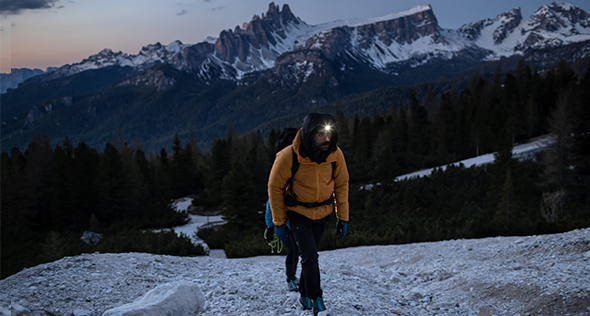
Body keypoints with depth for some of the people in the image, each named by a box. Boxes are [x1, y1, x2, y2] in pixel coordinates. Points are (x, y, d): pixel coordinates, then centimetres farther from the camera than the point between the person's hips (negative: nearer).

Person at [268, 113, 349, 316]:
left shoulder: (335, 155, -17)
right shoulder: (289, 156, -27)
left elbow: (341, 185, -1)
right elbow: (275, 187, -12)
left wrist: (342, 218, -1)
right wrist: (279, 222, -8)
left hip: (322, 213, 3)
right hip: (298, 213, -3)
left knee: (311, 255, 15)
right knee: (309, 256, -12)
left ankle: (304, 294, 35)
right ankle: (316, 299, 8)